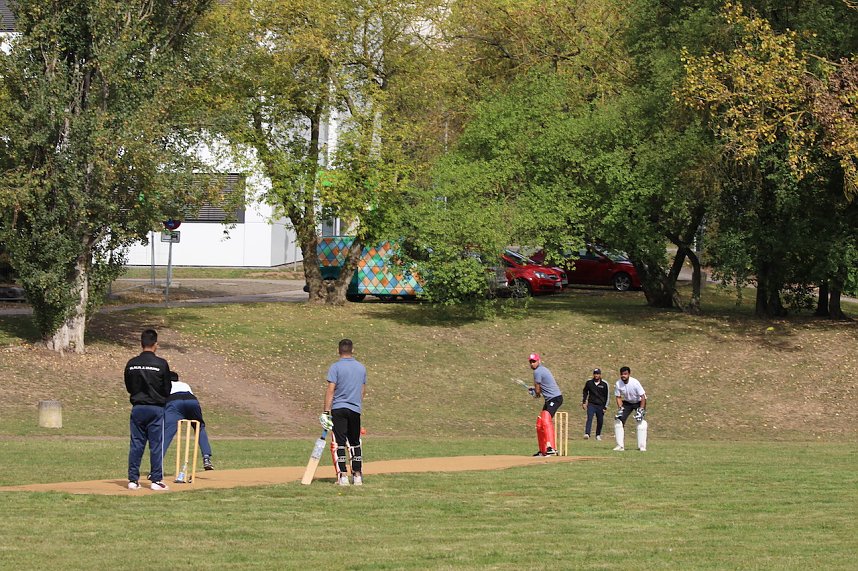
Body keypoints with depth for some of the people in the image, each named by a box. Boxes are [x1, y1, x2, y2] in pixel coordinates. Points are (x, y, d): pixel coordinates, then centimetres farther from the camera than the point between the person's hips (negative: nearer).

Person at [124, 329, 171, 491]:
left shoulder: (131, 364, 1)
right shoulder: (161, 364, -9)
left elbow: (128, 387, 9)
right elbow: (167, 389, -2)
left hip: (137, 408, 3)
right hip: (156, 409, -3)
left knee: (136, 445, 7)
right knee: (156, 445, 2)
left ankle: (133, 479, 7)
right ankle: (156, 480, 1)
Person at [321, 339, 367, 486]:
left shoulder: (336, 367, -7)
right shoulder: (361, 368, 8)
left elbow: (330, 390, -12)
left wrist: (326, 412, -11)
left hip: (339, 408, -4)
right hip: (355, 409, 4)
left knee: (340, 443, -4)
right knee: (355, 443, 13)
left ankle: (343, 476, -10)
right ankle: (357, 475, 15)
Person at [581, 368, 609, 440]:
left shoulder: (604, 384, 2)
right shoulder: (589, 383, 5)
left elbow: (606, 396, 5)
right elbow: (585, 393, 15)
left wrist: (605, 407, 2)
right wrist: (583, 402, 8)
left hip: (600, 405, 1)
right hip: (591, 404, -1)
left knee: (600, 421, 5)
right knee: (589, 418, -18)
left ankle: (598, 435, 22)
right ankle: (587, 434, -29)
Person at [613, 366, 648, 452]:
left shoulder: (635, 383, -29)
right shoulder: (618, 384, -17)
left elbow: (643, 396, -25)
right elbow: (618, 397, -4)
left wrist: (641, 410, -30)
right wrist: (620, 408, -18)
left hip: (639, 402, -4)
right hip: (627, 402, 4)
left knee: (641, 422, -18)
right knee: (618, 420, -6)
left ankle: (642, 446, -11)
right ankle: (620, 445, 1)